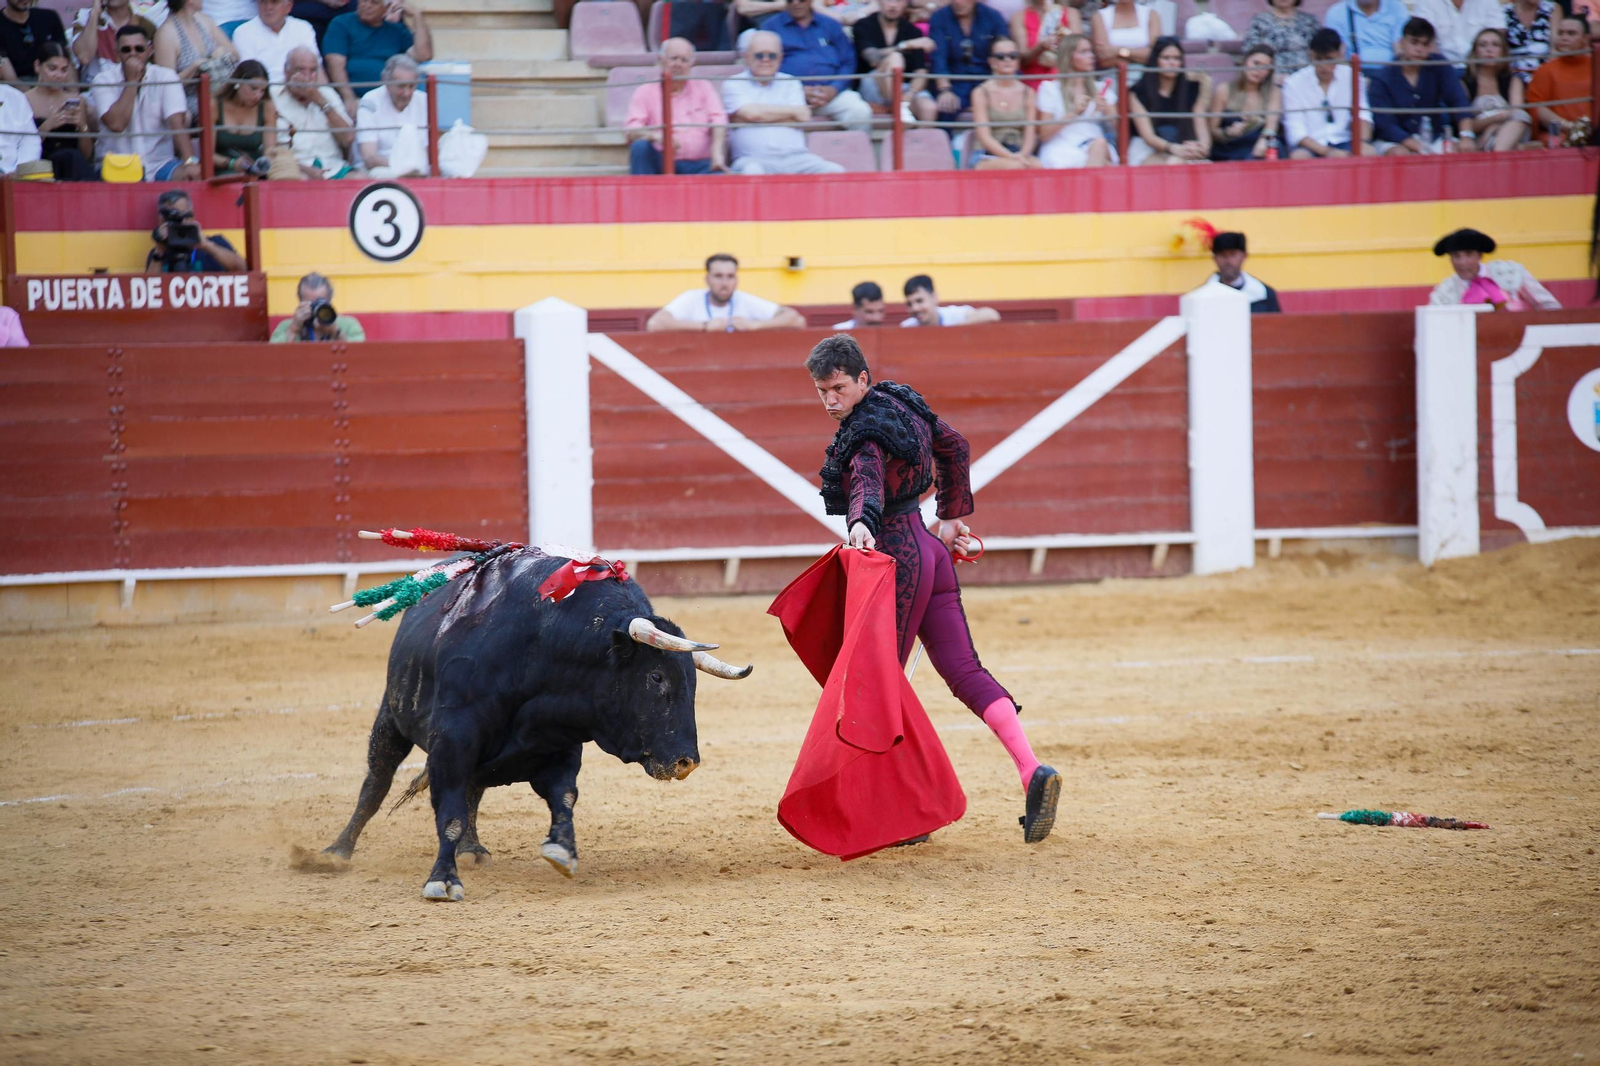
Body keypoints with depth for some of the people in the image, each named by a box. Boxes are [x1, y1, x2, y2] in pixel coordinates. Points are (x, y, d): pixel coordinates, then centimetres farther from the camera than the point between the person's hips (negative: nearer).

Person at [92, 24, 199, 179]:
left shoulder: (166, 77, 2)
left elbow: (177, 124, -10)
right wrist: (132, 81, -11)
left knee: (193, 175, -28)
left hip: (160, 166, 1)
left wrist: (190, 162, -26)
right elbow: (116, 124, -15)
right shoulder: (104, 80, 0)